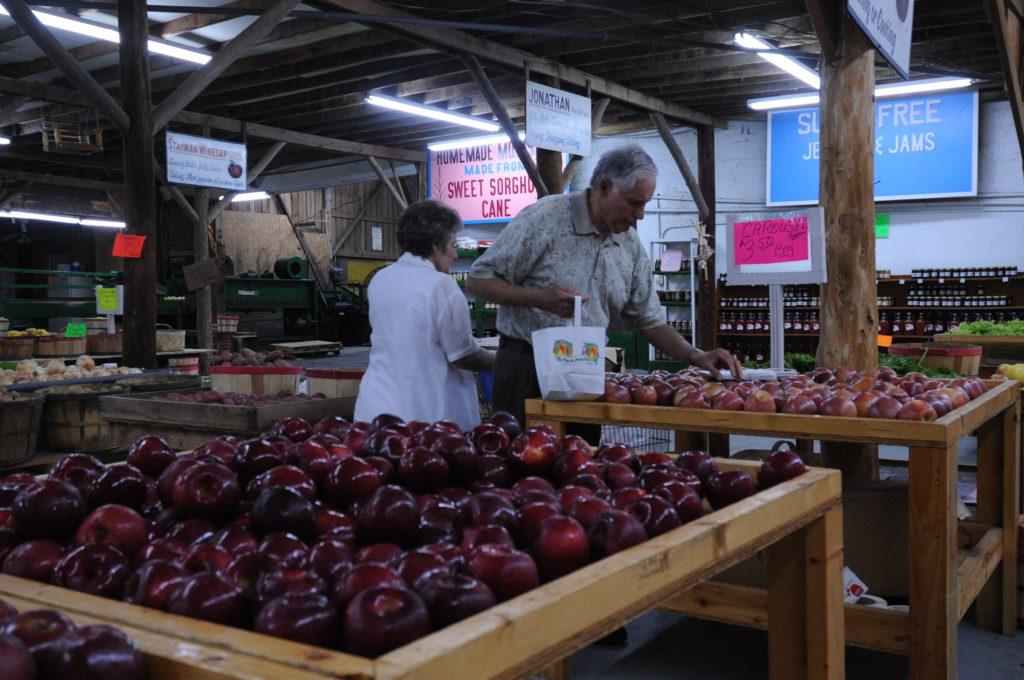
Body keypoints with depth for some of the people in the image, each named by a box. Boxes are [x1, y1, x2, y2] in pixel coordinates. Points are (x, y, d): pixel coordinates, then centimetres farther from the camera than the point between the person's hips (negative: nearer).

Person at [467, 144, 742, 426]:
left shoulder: (632, 247, 7)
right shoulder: (544, 218, -11)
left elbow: (650, 321, 13)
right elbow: (477, 280, -11)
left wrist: (696, 357, -1)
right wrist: (540, 298, -23)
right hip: (527, 371, -5)